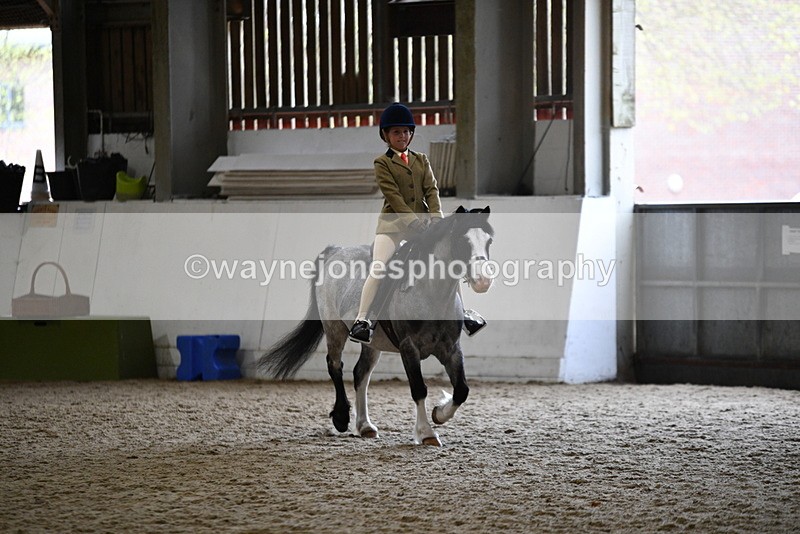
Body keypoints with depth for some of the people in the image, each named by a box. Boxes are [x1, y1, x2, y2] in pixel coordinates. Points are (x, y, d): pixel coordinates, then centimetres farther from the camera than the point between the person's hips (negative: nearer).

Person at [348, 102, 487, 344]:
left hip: (422, 222, 5)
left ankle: (463, 313, 17)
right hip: (393, 223, -4)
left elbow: (431, 189, 5)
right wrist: (413, 220, -18)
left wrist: (436, 216, -11)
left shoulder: (421, 160, 15)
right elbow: (392, 195, -9)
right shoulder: (382, 163, 1)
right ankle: (361, 320, -15)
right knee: (377, 269, -18)